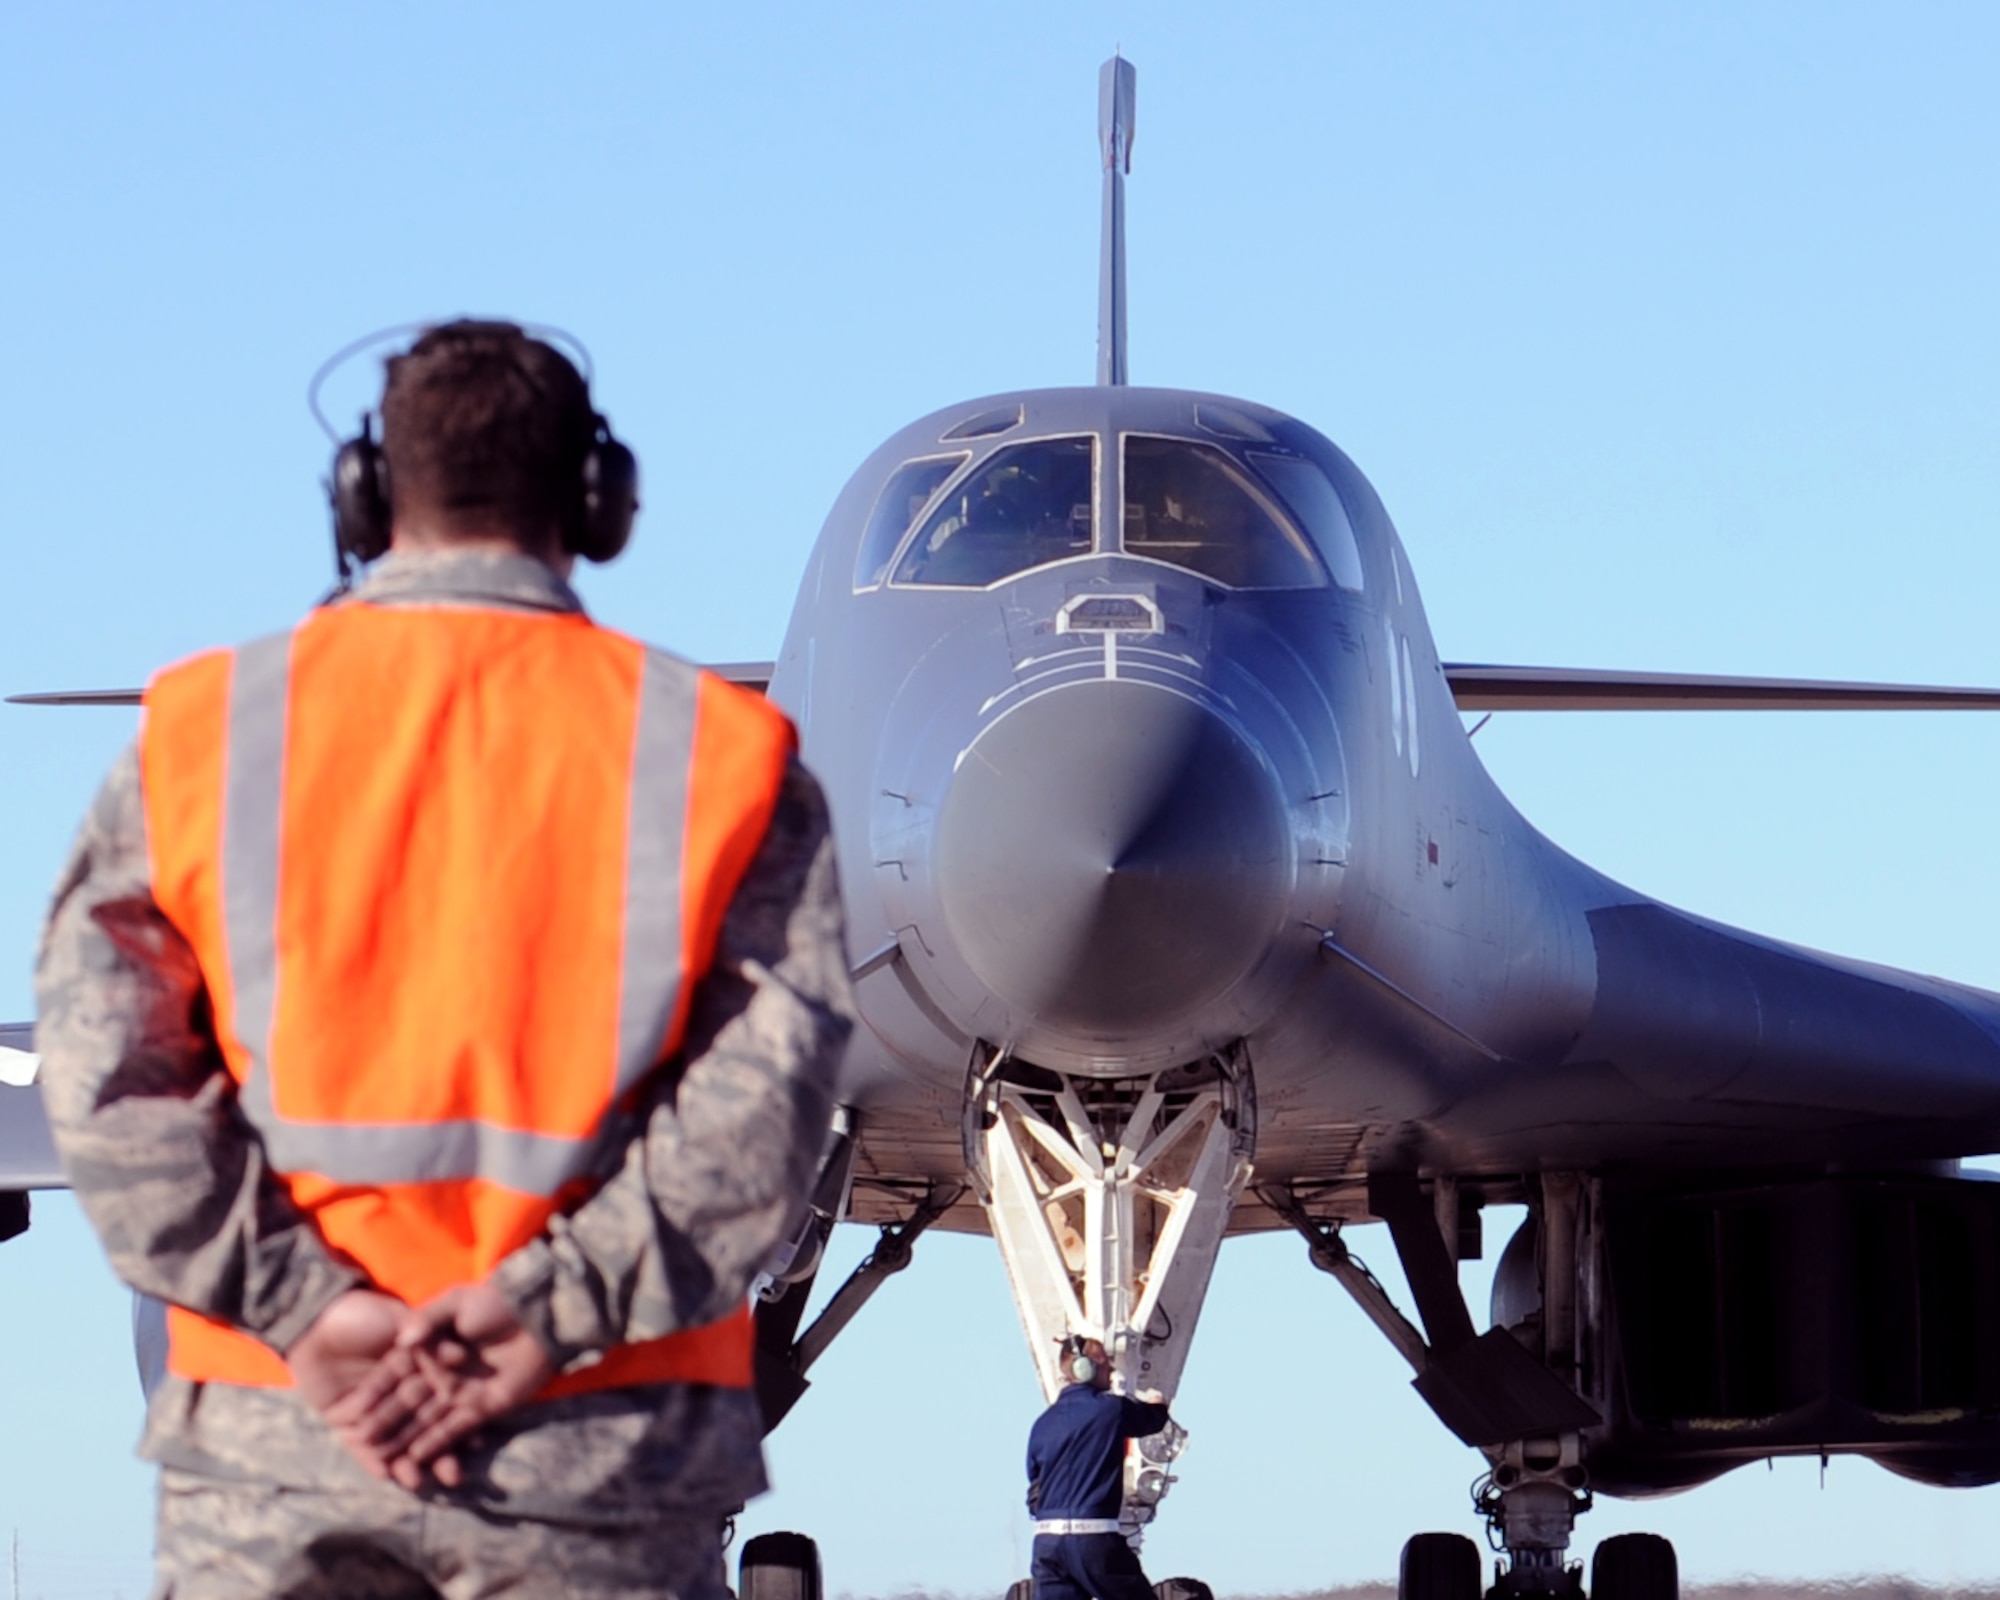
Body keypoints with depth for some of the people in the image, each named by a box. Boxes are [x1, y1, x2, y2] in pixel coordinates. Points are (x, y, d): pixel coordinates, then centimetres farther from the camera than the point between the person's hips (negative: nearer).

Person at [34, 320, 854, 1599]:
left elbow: (105, 1073, -5)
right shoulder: (719, 753, 3)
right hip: (608, 1447, -1)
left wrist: (305, 1309, -9)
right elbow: (765, 1099, -10)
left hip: (268, 1444, 1)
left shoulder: (203, 735, 6)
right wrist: (549, 1311, -13)